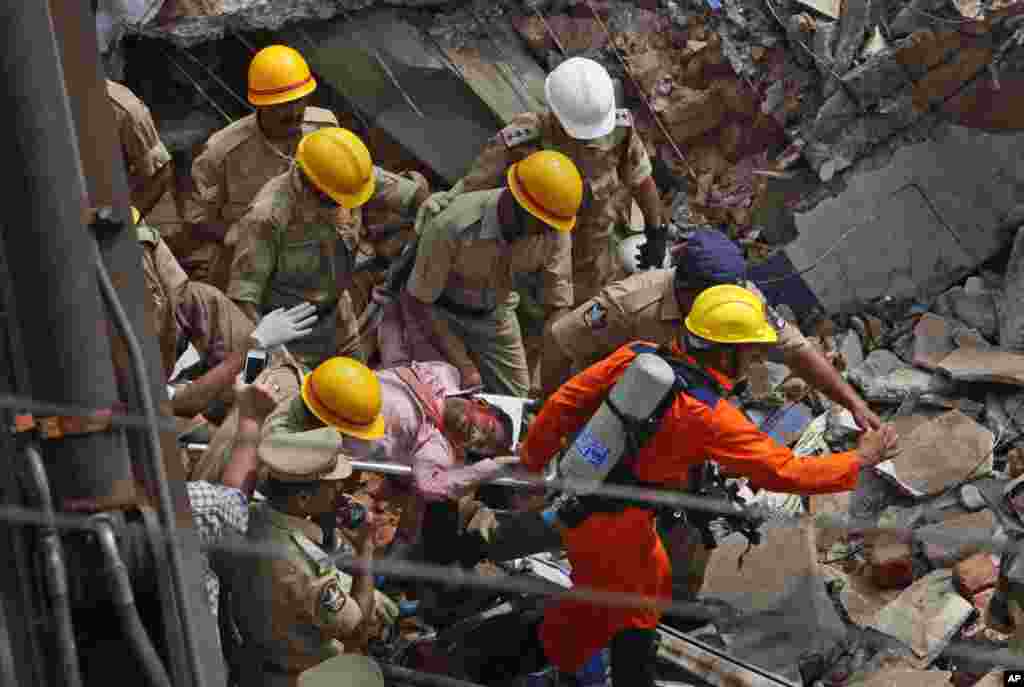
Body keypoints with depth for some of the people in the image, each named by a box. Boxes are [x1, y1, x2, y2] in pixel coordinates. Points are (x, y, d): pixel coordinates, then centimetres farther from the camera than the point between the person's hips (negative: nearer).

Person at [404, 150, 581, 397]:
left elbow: (558, 305, -14)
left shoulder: (555, 233, -24)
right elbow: (421, 301, -23)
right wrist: (463, 365, -24)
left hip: (494, 312, 4)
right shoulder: (453, 226, -35)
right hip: (439, 313, -4)